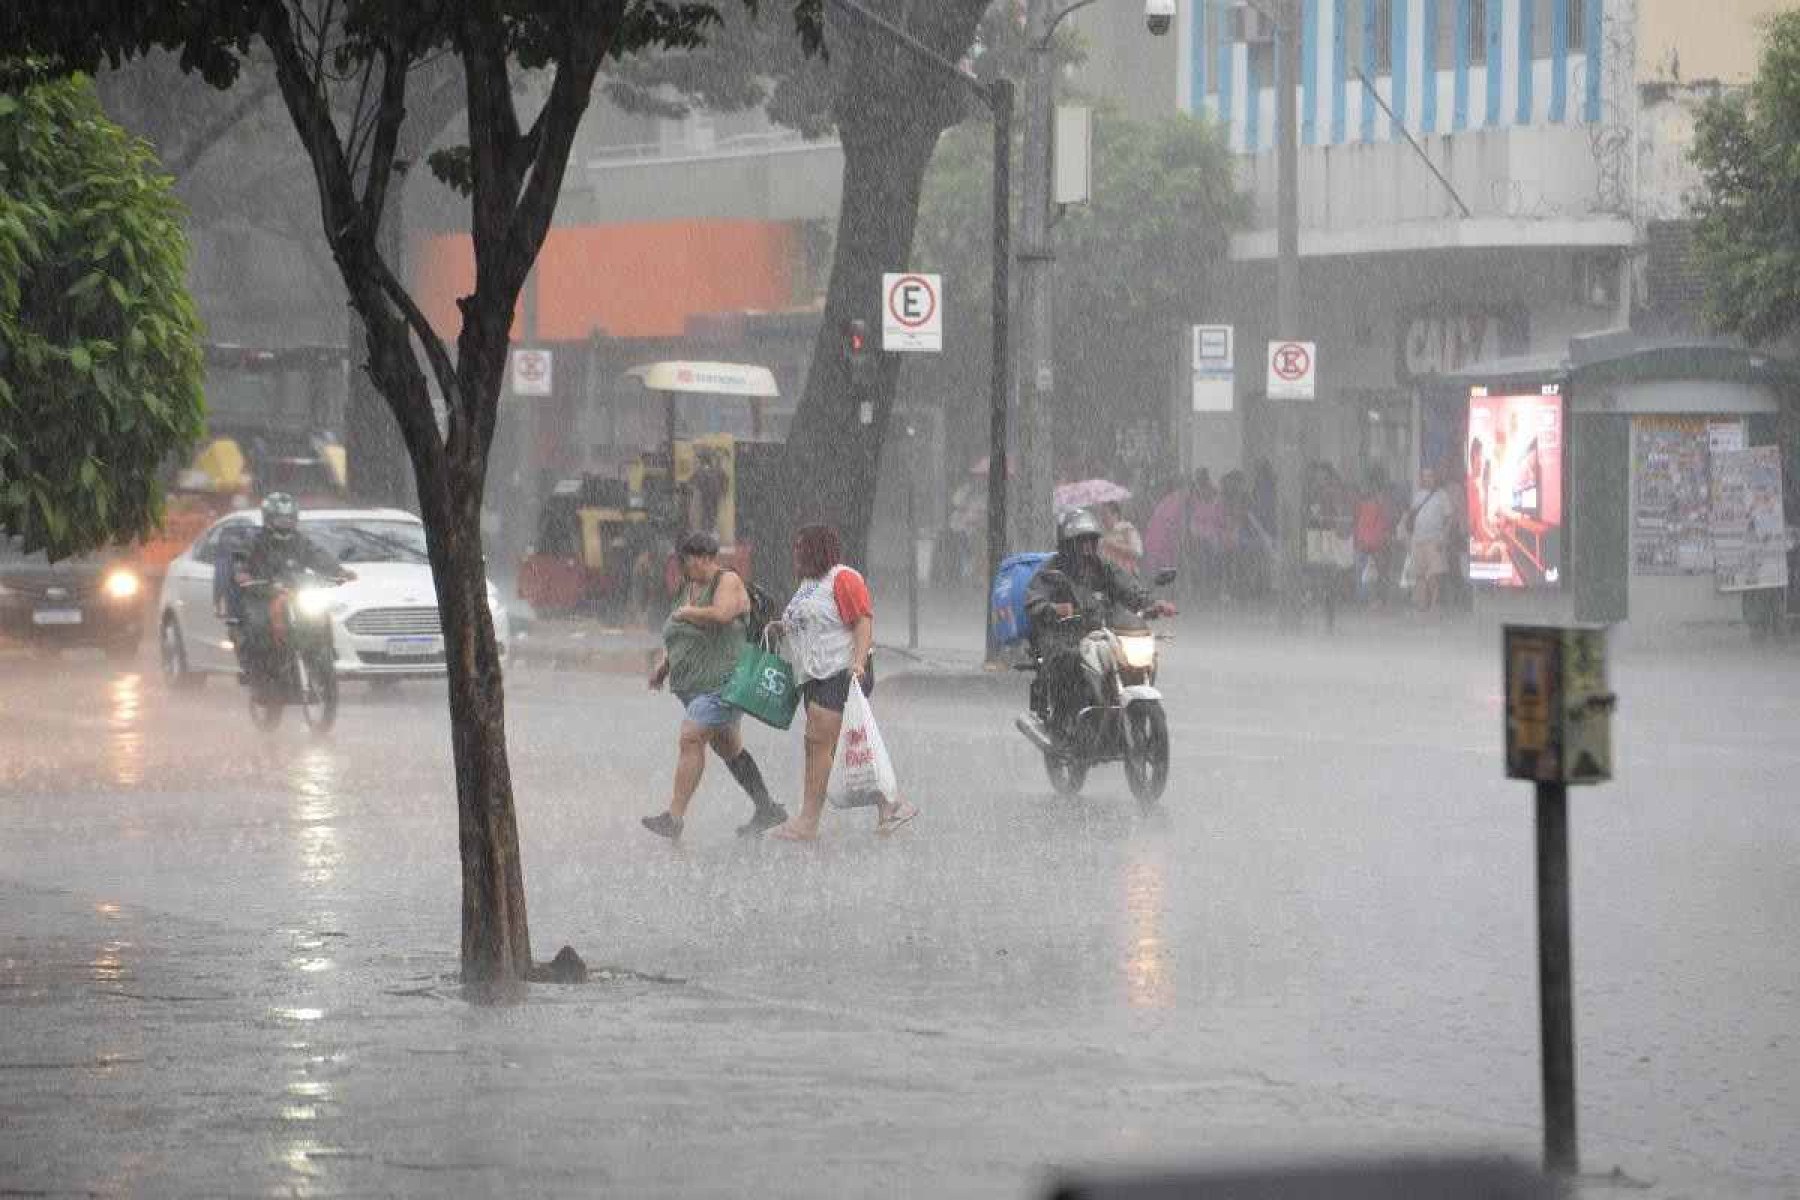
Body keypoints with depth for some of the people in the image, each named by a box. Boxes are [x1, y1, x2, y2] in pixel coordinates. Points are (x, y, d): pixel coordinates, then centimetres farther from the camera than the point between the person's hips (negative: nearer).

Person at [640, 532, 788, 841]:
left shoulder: (728, 582, -10)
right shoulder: (690, 586, 15)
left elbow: (721, 615, -30)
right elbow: (677, 637, 25)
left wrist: (686, 612, -14)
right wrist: (663, 665, 11)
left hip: (722, 681, -10)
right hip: (695, 685, 10)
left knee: (690, 739, -18)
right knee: (727, 746, 14)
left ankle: (675, 816, -21)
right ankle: (767, 809, 24)